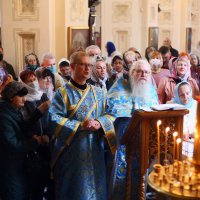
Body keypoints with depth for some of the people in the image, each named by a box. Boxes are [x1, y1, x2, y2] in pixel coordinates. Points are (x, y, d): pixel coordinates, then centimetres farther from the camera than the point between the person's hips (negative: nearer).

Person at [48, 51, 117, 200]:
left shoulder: (99, 92, 11)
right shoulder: (62, 93, -4)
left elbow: (111, 115, 7)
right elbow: (54, 119, -13)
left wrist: (100, 123, -15)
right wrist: (80, 125, -21)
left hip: (94, 149, 4)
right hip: (71, 150, -4)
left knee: (95, 186, 10)